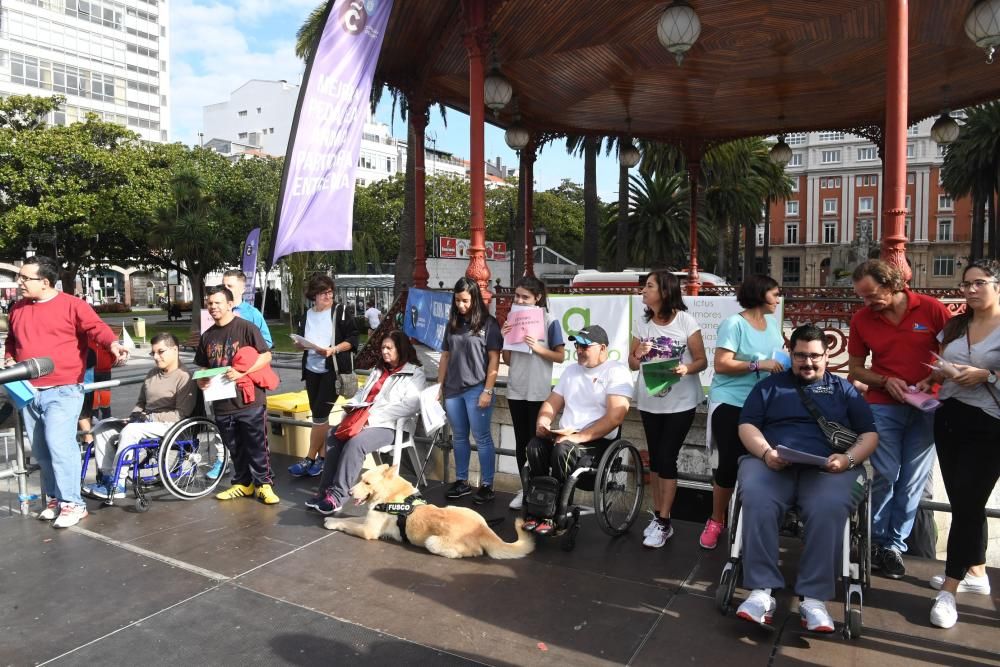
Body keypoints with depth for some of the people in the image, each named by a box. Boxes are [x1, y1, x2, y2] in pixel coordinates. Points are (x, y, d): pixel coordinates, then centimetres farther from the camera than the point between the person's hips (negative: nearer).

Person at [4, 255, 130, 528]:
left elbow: (96, 327, -15)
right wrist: (9, 360, 11)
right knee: (41, 451, 11)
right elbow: (12, 340, 29)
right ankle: (55, 498, 24)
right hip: (29, 392, 7)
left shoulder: (71, 305, -6)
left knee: (59, 444, -16)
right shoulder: (17, 309, 15)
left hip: (63, 391, -7)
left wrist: (113, 344, -35)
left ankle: (72, 503, -6)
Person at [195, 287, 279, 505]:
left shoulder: (245, 328, -7)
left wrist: (242, 373, -20)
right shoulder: (207, 336, 12)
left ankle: (263, 484, 12)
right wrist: (201, 381, -1)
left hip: (249, 400, -6)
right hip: (222, 403, 6)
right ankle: (242, 484, 28)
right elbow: (203, 367, 20)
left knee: (257, 445, 2)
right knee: (235, 448, 16)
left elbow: (266, 356, -10)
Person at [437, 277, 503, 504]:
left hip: (476, 389, -5)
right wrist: (439, 386, 13)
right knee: (459, 437, 13)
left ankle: (487, 485, 10)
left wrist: (488, 391, -12)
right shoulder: (453, 324, 11)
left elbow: (494, 360, -7)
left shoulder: (488, 323, -4)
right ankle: (461, 481, 25)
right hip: (453, 389, 5)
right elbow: (445, 356, 16)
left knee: (482, 438, 1)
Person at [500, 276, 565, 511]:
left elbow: (560, 356, -5)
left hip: (538, 392, -5)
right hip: (516, 391, 5)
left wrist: (538, 349, -19)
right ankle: (525, 488, 22)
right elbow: (507, 360, 9)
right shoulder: (512, 320, 6)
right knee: (521, 442, 12)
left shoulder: (549, 322, -7)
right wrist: (504, 340, -8)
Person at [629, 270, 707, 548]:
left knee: (667, 459, -3)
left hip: (680, 402, -4)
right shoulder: (641, 322, 2)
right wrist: (637, 356, -16)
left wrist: (686, 369, -28)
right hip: (650, 401, 4)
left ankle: (663, 523, 7)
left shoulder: (685, 321, -10)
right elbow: (632, 364, 7)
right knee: (655, 458, 11)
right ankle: (658, 516, 23)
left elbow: (702, 361, -7)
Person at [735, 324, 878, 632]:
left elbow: (869, 434, 14)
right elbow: (747, 426, 11)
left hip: (829, 467, 0)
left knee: (828, 509, -34)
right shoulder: (769, 385, 21)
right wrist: (766, 452, -10)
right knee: (757, 501, -33)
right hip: (772, 463, 0)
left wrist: (848, 459, -8)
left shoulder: (844, 389, 23)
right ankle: (761, 591, -29)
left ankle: (814, 597, -25)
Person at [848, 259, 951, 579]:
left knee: (912, 480, 4)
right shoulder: (861, 320, 0)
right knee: (886, 475, -5)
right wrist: (885, 381, -10)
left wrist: (933, 380, -14)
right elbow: (855, 368, 7)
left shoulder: (931, 309, -5)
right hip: (883, 407, 0)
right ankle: (875, 540, 13)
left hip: (925, 408, 0)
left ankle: (895, 544, 17)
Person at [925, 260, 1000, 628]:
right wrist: (943, 372, -3)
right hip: (948, 420, 6)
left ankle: (949, 590, 2)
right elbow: (937, 370, 17)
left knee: (967, 505, -4)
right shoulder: (954, 326, 11)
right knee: (962, 503, 14)